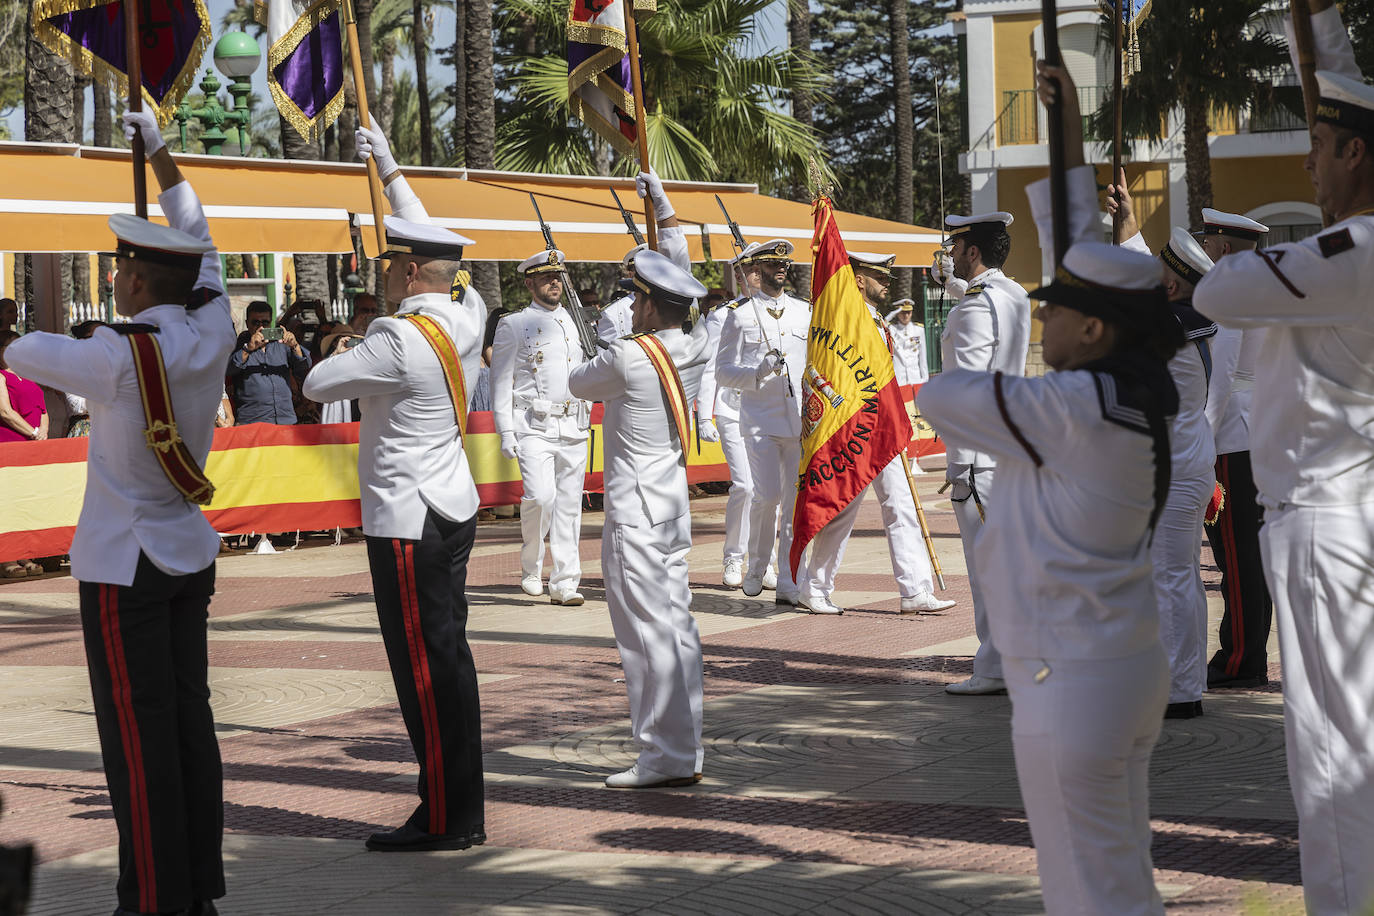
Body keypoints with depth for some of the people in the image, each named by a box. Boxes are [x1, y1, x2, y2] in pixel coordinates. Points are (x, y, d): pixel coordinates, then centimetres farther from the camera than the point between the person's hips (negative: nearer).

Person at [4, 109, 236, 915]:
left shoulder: (119, 357, -19)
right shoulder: (212, 336, -2)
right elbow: (199, 241, 13)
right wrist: (160, 152, 23)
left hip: (125, 564, -7)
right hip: (191, 553, 7)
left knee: (138, 735, -3)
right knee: (191, 718, 10)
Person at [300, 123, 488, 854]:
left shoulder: (399, 340, -20)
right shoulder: (467, 315, 4)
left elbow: (317, 385, -10)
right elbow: (432, 245, 21)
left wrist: (347, 353, 11)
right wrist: (390, 173, 30)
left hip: (408, 521, -9)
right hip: (454, 511, 9)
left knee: (424, 667, -5)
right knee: (449, 659, 12)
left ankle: (445, 817, -1)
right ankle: (463, 811, 18)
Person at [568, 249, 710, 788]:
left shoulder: (628, 357, -17)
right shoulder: (694, 349, 4)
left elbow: (578, 383, 2)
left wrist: (601, 360, 22)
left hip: (634, 516, -8)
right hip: (674, 511, 8)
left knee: (649, 634, -6)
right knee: (677, 631, 11)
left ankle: (664, 758, -4)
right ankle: (686, 754, 16)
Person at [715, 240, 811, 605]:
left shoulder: (805, 311, 13)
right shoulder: (739, 315, 2)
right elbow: (723, 372, 0)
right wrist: (758, 372, -17)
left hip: (801, 420, 3)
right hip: (761, 420, -3)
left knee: (796, 501, 0)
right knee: (767, 495, -12)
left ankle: (790, 586, 3)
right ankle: (756, 567, 12)